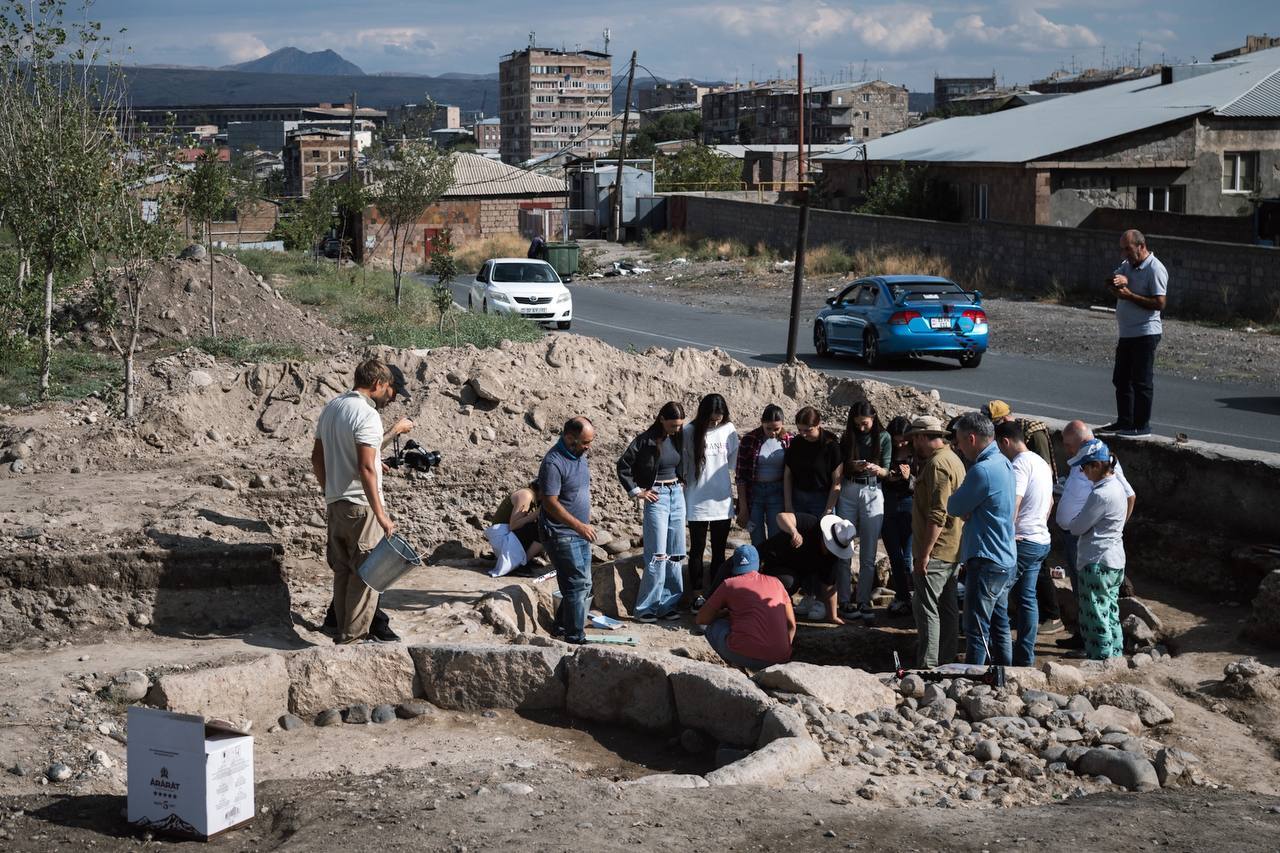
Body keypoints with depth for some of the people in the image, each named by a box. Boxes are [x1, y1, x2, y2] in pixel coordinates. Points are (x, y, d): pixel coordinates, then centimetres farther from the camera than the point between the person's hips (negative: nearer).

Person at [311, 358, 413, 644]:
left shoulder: (330, 408, 10)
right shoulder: (367, 415, -16)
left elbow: (317, 457, 17)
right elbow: (365, 469, -23)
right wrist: (381, 514, -22)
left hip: (334, 503, 8)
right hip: (361, 505, -8)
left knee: (343, 571, 14)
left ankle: (343, 631, 20)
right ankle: (354, 636, -1)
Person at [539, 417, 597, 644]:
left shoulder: (579, 455, 8)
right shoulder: (553, 463, -20)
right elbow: (550, 503, -22)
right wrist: (579, 525, -20)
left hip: (580, 533, 9)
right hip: (561, 535, -9)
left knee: (584, 585, 14)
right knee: (578, 585, -9)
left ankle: (562, 627, 28)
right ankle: (575, 637, -2)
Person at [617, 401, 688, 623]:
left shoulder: (678, 438, 6)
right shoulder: (646, 440, -11)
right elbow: (623, 465, -9)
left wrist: (681, 483, 9)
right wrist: (636, 491, -8)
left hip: (677, 494, 6)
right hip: (656, 496, -6)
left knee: (676, 554, 7)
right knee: (657, 555, -9)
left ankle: (668, 604, 14)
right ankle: (645, 608, -3)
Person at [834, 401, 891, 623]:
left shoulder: (883, 438, 3)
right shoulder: (847, 438, 7)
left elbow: (886, 471, 2)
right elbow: (840, 468, 7)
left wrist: (876, 469, -19)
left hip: (872, 494, -1)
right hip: (848, 493, 1)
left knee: (868, 554, 0)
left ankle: (864, 602, 4)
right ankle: (845, 601, 5)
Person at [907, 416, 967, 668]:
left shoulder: (937, 463, -17)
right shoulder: (953, 459, 16)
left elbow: (937, 514, -23)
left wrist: (924, 553, -22)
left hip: (936, 552, -10)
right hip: (953, 551, 10)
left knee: (926, 608, -8)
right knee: (947, 607, 14)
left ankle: (927, 665, -10)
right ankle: (946, 662, 20)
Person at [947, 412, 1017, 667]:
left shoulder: (982, 470, -21)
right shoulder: (1003, 463, 10)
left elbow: (954, 507, -12)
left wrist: (962, 508, 6)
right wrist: (968, 510, -7)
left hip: (986, 562, -10)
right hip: (1006, 560, 10)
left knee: (976, 631, -4)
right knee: (999, 626, 16)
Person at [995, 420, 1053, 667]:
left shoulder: (1020, 464, -16)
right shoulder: (1041, 462, 16)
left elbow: (1013, 504, -24)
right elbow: (1050, 502, 27)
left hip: (1022, 542, -10)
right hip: (1041, 540, 10)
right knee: (1027, 598, 12)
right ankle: (1026, 658, 15)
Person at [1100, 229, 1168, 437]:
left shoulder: (1155, 269, -13)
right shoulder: (1127, 265, 14)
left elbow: (1159, 303, -19)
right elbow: (1111, 280, 3)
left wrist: (1129, 295, -18)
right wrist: (1119, 280, -19)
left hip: (1145, 334, -9)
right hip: (1126, 334, 9)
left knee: (1141, 381, -4)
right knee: (1121, 379, 14)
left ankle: (1142, 426, 2)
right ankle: (1124, 422, 23)